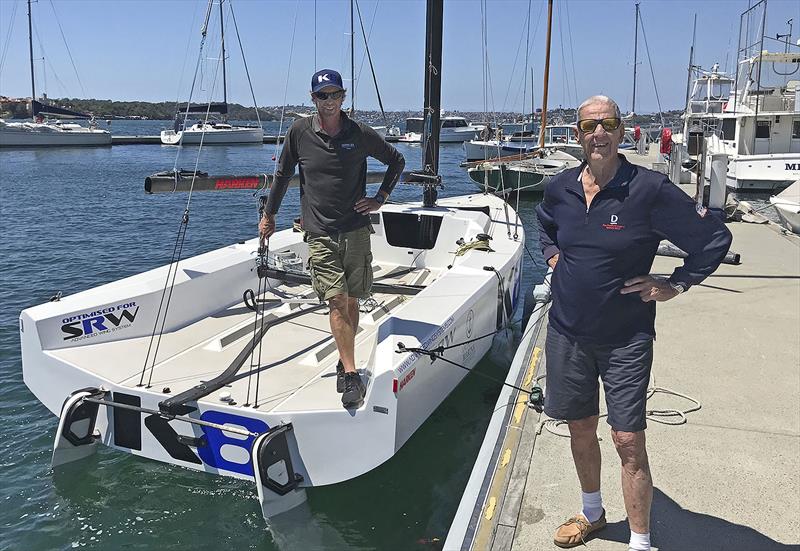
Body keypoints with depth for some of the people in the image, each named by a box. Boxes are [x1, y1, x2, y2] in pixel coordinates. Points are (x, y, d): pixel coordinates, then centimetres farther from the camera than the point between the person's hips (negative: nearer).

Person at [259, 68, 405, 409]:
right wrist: (268, 215, 20)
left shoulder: (360, 134, 1)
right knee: (337, 300, -11)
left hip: (356, 230, 1)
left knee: (352, 301, 7)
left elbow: (397, 161, 16)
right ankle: (351, 376, -9)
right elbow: (283, 174, 15)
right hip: (320, 234, -1)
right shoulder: (299, 132, 2)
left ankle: (344, 363, 24)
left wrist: (381, 198, 8)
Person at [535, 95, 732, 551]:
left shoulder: (650, 189, -15)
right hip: (567, 333, 5)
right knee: (581, 429, 17)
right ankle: (593, 514, 40)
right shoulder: (560, 188, 0)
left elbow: (716, 238, -6)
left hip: (626, 339, -4)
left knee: (628, 441, -2)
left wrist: (676, 285, -8)